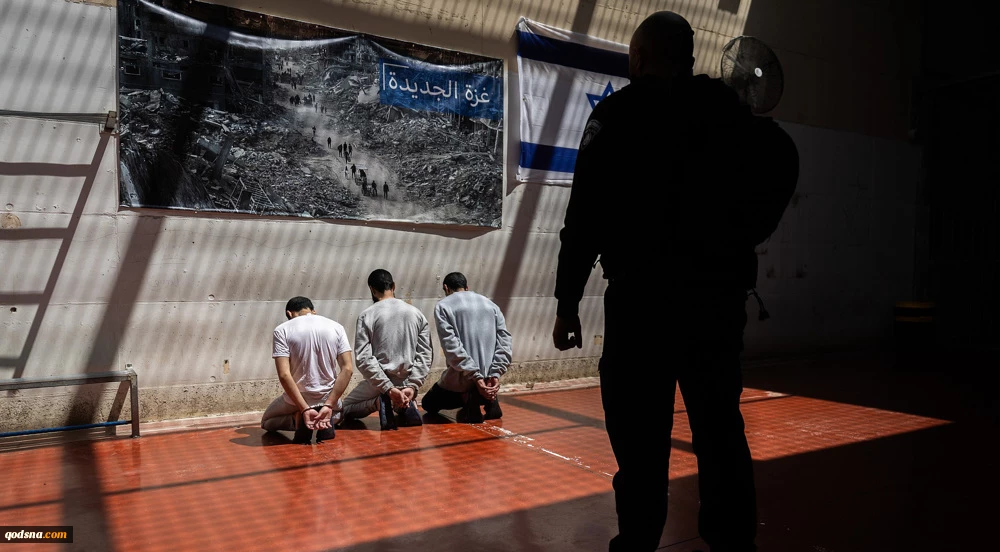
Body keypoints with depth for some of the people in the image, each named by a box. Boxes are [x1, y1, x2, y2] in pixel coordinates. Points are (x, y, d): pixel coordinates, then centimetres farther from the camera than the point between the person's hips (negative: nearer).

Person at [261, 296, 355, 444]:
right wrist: (328, 405, -12)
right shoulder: (336, 327, 0)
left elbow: (284, 375, -18)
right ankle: (327, 420, 1)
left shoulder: (282, 330, -7)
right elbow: (348, 369, -10)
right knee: (338, 411, 39)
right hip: (328, 396, 2)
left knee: (266, 422, 30)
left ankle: (298, 420, -4)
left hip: (296, 397, -2)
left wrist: (305, 409, -17)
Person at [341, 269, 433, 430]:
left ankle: (379, 403, -9)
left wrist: (388, 388, -17)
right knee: (405, 399, 38)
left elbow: (363, 359, -14)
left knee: (346, 408, 23)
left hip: (378, 382, -3)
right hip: (407, 381, 4)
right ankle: (406, 405, 0)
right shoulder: (416, 313, 3)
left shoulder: (367, 316, -6)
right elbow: (425, 354, -4)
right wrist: (412, 386, -8)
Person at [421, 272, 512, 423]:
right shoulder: (491, 305, 10)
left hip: (461, 378, -4)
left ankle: (467, 399, -7)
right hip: (488, 375, 4)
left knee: (428, 404, 23)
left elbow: (452, 347, -15)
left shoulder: (443, 306, -2)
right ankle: (489, 400, 2)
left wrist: (475, 376, -17)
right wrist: (495, 374, -9)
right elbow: (504, 341, -3)